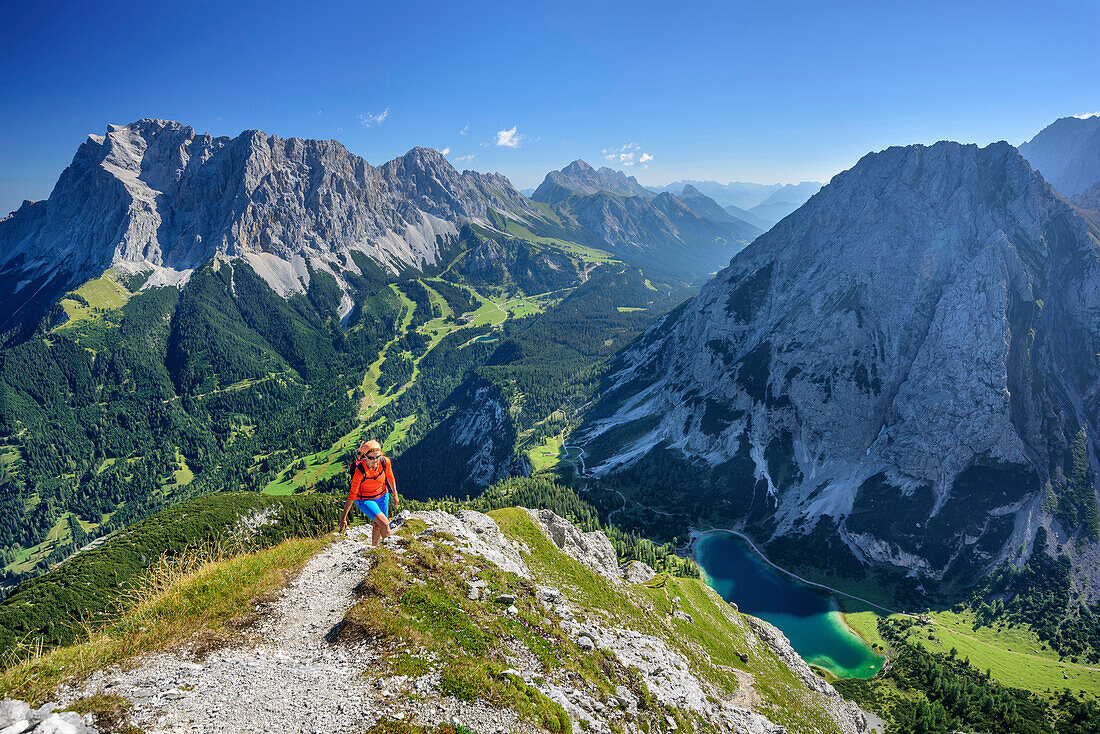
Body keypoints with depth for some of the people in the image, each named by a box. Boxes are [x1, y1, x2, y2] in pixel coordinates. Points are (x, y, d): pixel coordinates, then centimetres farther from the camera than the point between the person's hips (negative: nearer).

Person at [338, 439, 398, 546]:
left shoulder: (385, 462, -22)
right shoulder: (359, 472, -32)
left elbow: (390, 479, -1)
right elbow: (352, 495, -24)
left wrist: (395, 495, 11)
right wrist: (343, 517, -19)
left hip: (382, 496, 4)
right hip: (365, 500, -4)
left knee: (378, 526, 17)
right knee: (384, 523, -21)